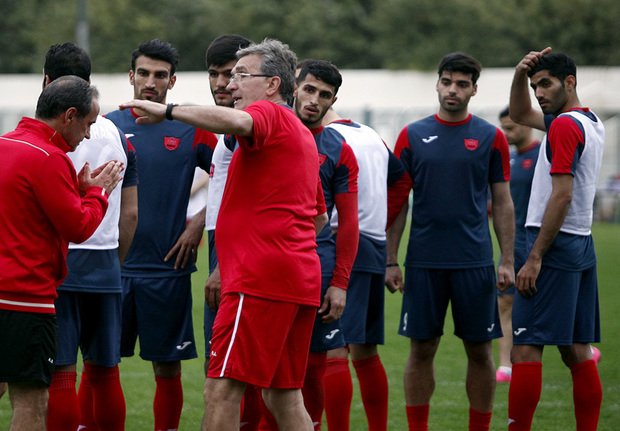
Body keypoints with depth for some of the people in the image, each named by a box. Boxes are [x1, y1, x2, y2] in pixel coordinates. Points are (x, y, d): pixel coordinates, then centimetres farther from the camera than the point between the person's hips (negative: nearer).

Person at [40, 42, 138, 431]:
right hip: (105, 269, 5)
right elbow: (130, 213, 11)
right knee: (104, 370, 11)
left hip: (57, 265, -5)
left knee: (61, 373, -4)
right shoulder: (117, 135, 9)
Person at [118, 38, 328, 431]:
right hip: (302, 278, 10)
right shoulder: (303, 135, 24)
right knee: (284, 395, 12)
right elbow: (320, 215, 32)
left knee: (222, 390, -10)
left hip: (259, 280, -10)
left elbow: (235, 121, -32)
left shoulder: (270, 115, -6)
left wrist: (168, 110, -24)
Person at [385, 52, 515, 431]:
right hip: (424, 261, 0)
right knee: (422, 349, 3)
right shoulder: (412, 136, 4)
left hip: (475, 262, 0)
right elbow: (397, 203, 7)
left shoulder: (491, 138, 3)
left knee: (480, 350, 3)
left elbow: (502, 203, 5)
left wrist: (507, 261, -2)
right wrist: (390, 261, 1)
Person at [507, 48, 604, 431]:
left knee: (525, 348, -10)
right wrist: (521, 75, 10)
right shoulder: (592, 123, 16)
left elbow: (561, 196, -19)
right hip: (582, 247, 10)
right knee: (577, 352, 8)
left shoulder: (565, 126, -13)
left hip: (555, 245, -10)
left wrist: (535, 259, -19)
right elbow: (521, 115, 29)